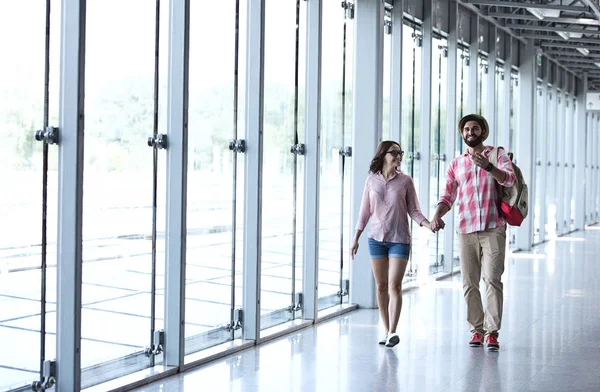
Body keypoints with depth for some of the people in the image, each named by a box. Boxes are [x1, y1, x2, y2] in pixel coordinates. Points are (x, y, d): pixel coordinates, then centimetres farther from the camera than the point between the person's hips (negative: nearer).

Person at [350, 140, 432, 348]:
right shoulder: (371, 180, 3)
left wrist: (428, 224, -16)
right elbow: (365, 211, 8)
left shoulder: (405, 181, -1)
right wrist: (355, 239, 8)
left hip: (399, 239, -2)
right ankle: (386, 330, 13)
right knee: (381, 286, 6)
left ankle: (393, 331, -8)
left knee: (395, 285, -9)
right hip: (377, 238, 2)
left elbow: (413, 210, 2)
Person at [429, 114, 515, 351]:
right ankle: (476, 330, 9)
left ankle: (492, 332, -10)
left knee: (492, 280, -11)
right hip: (466, 230, 3)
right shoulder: (456, 164, 17)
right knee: (469, 283, 2)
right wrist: (437, 215, -9)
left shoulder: (497, 154, 9)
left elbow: (509, 178, -9)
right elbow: (448, 196, 11)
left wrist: (488, 166, -27)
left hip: (493, 228, -3)